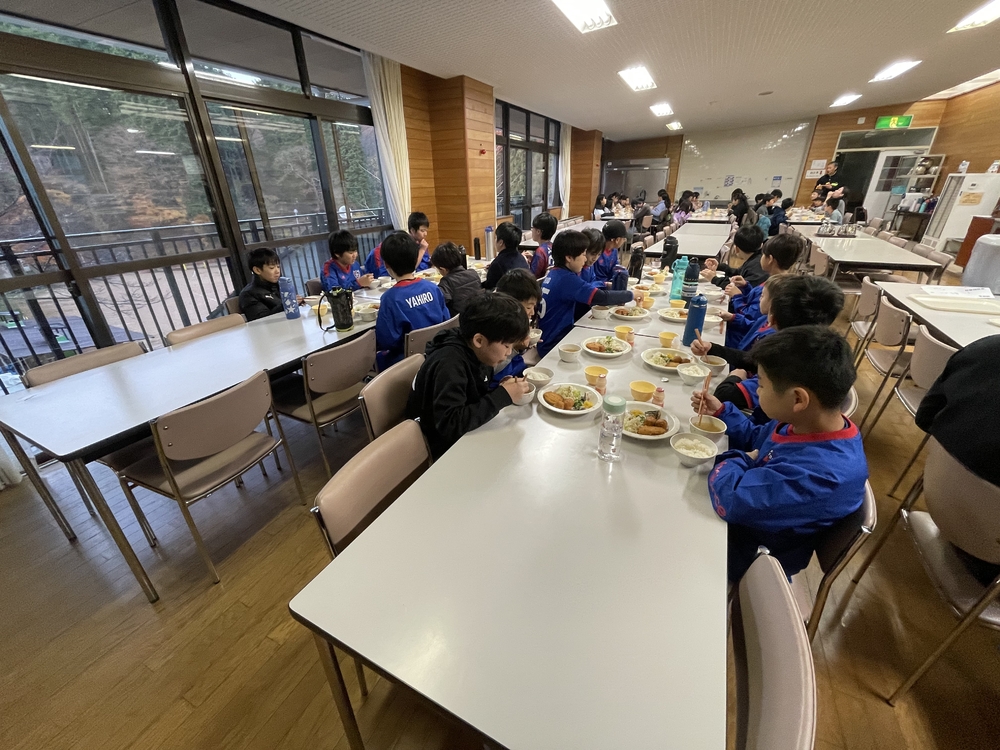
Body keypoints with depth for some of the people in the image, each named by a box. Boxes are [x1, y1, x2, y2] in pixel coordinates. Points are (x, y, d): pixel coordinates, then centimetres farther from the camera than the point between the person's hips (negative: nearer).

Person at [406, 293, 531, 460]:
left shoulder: (476, 353, -5)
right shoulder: (449, 363, -29)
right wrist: (503, 396, -30)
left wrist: (503, 390, -12)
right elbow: (450, 424, -34)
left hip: (465, 434, 7)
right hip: (444, 449, -7)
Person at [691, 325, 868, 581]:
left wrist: (736, 462, -19)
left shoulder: (819, 471, -39)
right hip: (748, 516, 7)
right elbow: (755, 439, 11)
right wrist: (721, 412, 0)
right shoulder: (806, 422, -9)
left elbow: (730, 500, -39)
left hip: (751, 552, -7)